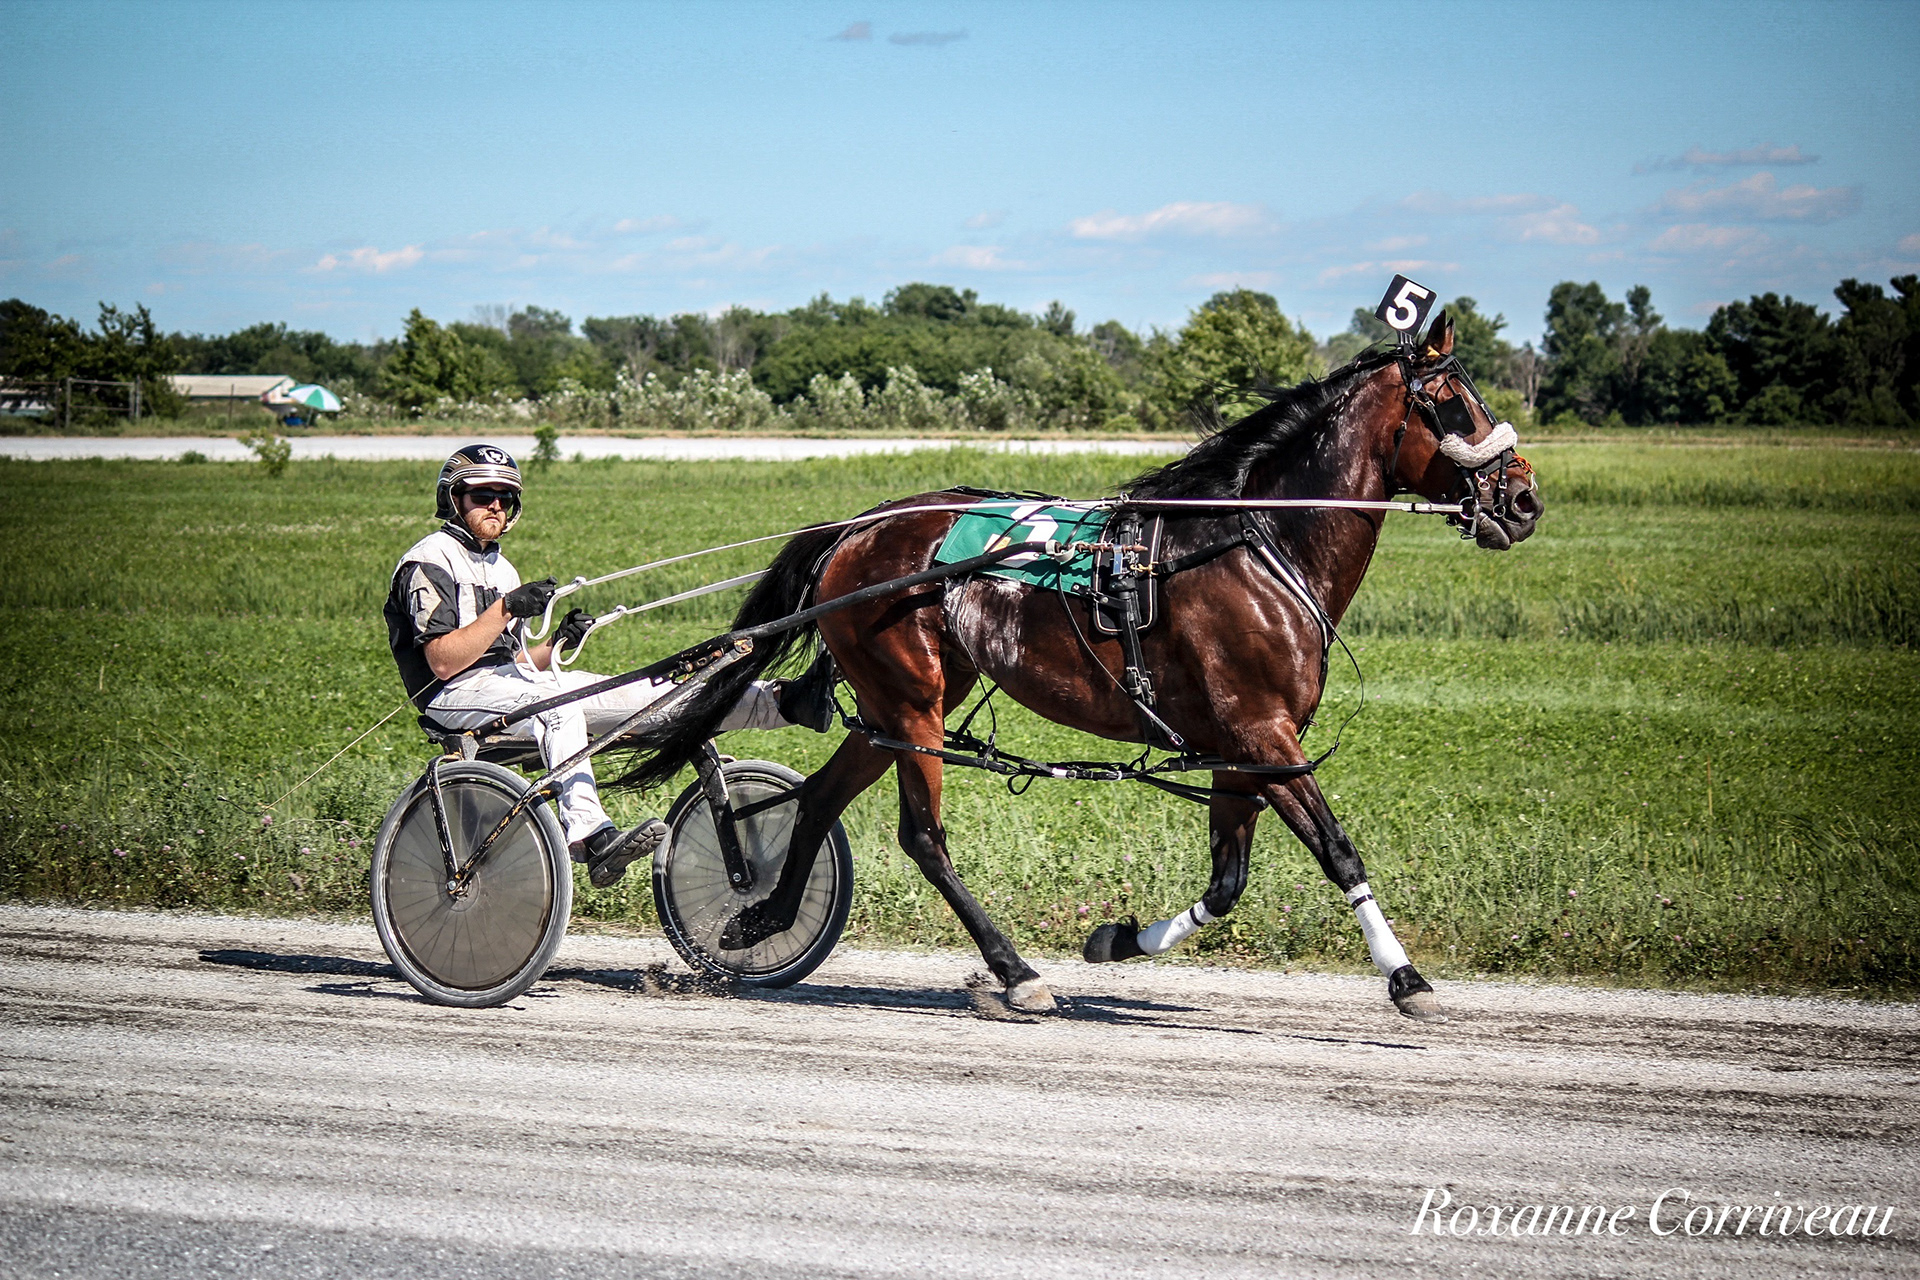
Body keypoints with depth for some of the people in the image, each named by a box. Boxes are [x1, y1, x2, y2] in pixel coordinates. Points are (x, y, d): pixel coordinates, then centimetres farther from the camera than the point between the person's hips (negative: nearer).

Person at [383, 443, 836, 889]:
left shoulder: (500, 569, 25)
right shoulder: (430, 561, -3)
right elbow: (443, 663, -15)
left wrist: (557, 643, -1)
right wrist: (505, 609, -22)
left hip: (511, 683, 8)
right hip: (459, 693, -8)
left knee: (642, 694, -10)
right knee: (558, 704, -37)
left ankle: (782, 702, -24)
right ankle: (591, 839, -53)